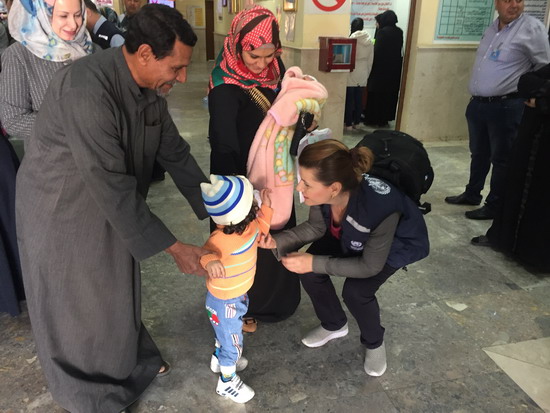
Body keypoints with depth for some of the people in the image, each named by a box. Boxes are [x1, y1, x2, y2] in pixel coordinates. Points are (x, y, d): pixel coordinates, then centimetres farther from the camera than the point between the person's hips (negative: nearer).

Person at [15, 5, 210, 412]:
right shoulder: (86, 89, -34)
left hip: (110, 203, 7)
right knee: (76, 304, 12)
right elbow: (111, 188, -34)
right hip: (62, 210, -7)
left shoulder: (150, 87, -8)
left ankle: (130, 358, 47)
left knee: (118, 289, 21)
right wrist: (174, 247, -27)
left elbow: (175, 151, 0)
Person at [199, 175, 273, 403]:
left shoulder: (249, 224, -14)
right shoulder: (222, 239, -39)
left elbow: (258, 235, 4)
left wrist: (265, 208, -8)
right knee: (232, 340, 14)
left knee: (225, 332, 33)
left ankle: (219, 359, 62)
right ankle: (227, 382, 41)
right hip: (224, 301, -8)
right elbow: (204, 254, -51)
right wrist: (210, 261, -74)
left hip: (238, 294, 8)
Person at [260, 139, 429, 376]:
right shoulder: (323, 191, -31)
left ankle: (374, 343, 11)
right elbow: (317, 227, -10)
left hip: (398, 243, -5)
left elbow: (370, 266, -29)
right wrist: (277, 241, -24)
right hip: (350, 235, 5)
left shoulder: (381, 206, -45)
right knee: (308, 272, -11)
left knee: (356, 291, -23)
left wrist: (316, 263, -33)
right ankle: (334, 325, 18)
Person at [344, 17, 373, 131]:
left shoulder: (352, 39, -11)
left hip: (352, 73, -5)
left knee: (349, 99, 2)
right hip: (363, 74, 5)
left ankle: (348, 123, 4)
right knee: (359, 99, 12)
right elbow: (371, 60, 8)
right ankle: (356, 122, 19)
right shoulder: (369, 41, 4)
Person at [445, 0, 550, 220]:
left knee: (501, 158, 3)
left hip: (506, 107, -7)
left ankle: (495, 205, 14)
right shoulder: (492, 28, 11)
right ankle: (472, 194, 34)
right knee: (479, 154, 19)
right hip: (477, 104, 7)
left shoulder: (532, 28, -11)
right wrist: (476, 98, 16)